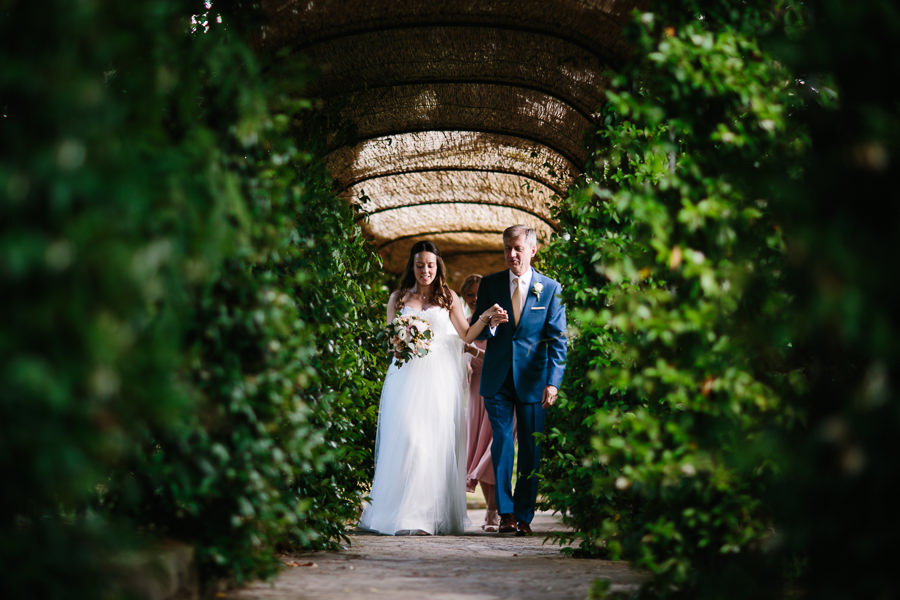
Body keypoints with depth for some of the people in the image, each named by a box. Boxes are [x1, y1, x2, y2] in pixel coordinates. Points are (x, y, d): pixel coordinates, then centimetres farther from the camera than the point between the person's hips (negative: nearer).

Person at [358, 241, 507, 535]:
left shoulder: (448, 298, 11)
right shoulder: (399, 298, 12)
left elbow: (466, 334, 6)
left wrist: (486, 317, -10)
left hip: (440, 378, 0)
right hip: (408, 376, 0)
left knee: (439, 442, -5)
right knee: (407, 439, -11)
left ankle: (436, 515, 0)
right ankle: (406, 514, -10)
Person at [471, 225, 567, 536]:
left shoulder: (550, 288, 2)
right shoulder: (490, 284, 6)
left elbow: (557, 339, -1)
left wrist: (553, 382, -12)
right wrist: (488, 325, -17)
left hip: (533, 379, -1)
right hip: (498, 380, 1)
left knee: (531, 450, 2)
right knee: (501, 442, -5)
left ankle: (524, 516, 11)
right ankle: (506, 513, 2)